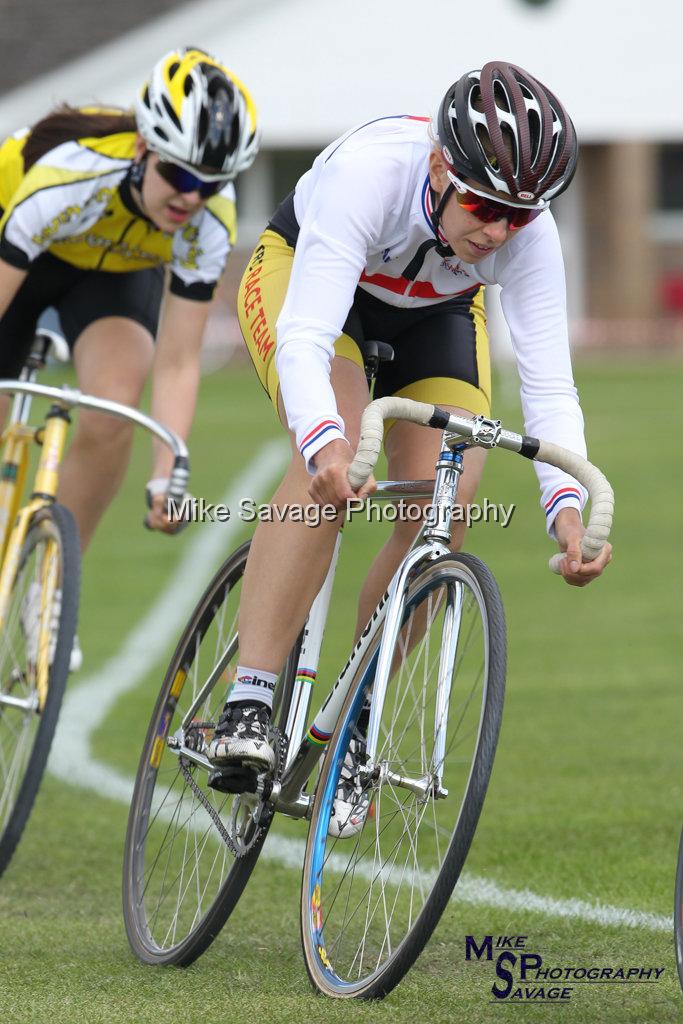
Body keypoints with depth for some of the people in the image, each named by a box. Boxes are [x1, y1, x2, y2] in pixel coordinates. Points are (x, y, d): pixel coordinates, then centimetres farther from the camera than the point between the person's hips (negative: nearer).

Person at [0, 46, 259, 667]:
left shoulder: (210, 220, -31)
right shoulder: (68, 179, -42)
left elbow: (177, 363, -26)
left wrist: (166, 479, -35)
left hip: (119, 271, 2)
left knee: (110, 420, -25)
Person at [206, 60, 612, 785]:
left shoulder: (529, 234, -30)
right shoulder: (369, 172, -40)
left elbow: (548, 382, -32)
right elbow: (304, 337, -47)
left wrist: (566, 503, -49)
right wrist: (325, 443, -66)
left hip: (432, 316, 4)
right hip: (305, 271, -4)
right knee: (334, 465, -31)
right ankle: (246, 708, -31)